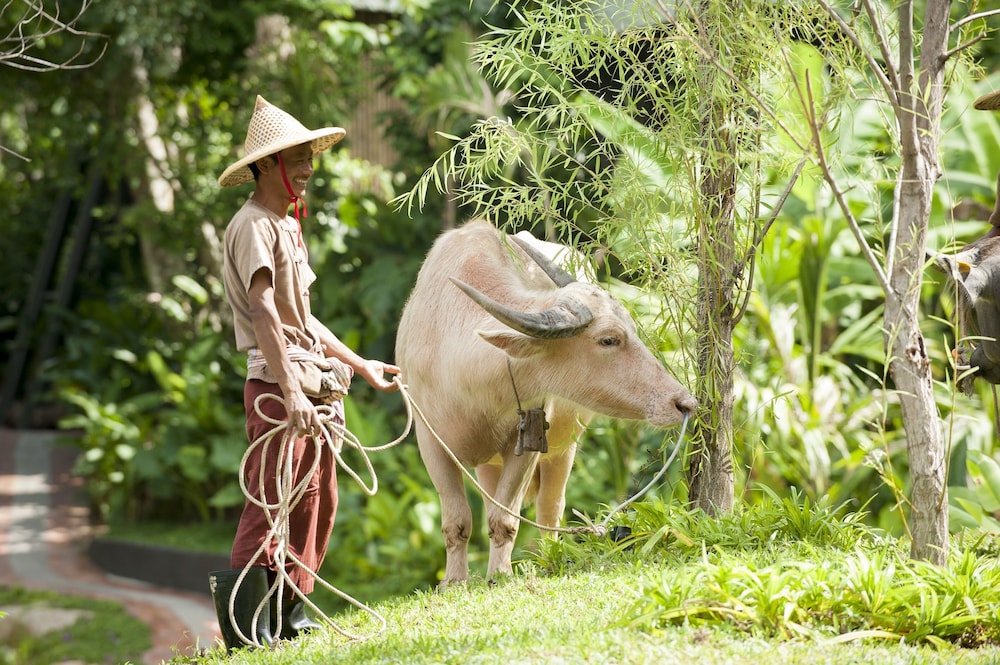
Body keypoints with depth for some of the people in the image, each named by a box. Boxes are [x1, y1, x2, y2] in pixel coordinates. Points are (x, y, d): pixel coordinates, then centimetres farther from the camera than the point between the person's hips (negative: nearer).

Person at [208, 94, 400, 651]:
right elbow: (263, 311, -21)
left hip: (317, 384, 10)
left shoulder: (289, 227, 21)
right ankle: (244, 624, -12)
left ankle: (290, 613, 20)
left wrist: (359, 364, 29)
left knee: (318, 501, 12)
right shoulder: (253, 225, -9)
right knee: (269, 502, -12)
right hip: (277, 383, -10)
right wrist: (290, 389, -29)